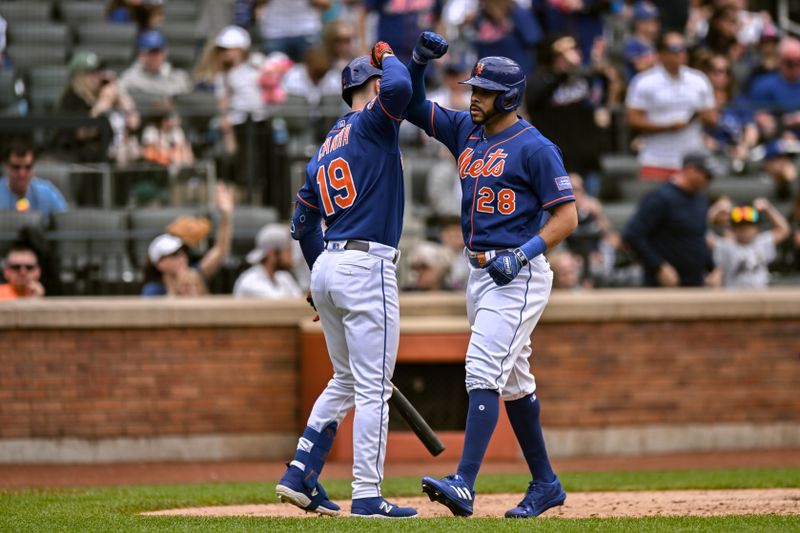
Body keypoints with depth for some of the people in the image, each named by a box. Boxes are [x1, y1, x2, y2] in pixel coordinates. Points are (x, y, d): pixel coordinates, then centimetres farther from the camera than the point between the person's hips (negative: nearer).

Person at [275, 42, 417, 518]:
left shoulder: (326, 149, 19)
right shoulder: (372, 125, -4)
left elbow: (303, 224, 21)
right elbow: (399, 87, -25)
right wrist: (387, 56, -3)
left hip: (328, 266, 8)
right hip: (367, 267, -8)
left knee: (346, 381, 20)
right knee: (373, 387, -5)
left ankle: (301, 475, 15)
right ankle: (367, 496, -7)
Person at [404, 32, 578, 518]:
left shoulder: (535, 147, -11)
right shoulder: (466, 130, 11)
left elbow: (567, 217, -13)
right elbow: (414, 106, 15)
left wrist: (523, 255, -24)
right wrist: (420, 60, -3)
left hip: (518, 275, -9)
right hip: (481, 274, 9)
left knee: (484, 370, -20)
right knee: (513, 382, 14)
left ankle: (464, 484, -28)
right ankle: (545, 484, 24)